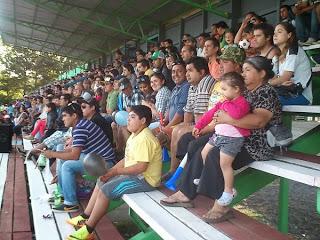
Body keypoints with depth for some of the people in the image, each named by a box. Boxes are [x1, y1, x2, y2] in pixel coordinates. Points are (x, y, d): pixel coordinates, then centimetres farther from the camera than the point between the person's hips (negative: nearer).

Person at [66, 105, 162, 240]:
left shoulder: (144, 139, -23)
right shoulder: (135, 135, 11)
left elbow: (141, 167, -29)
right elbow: (127, 159, 12)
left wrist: (116, 171, -20)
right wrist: (110, 172, 0)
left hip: (144, 179, -11)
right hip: (134, 174, 11)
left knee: (106, 190, -17)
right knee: (101, 182, 14)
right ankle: (85, 217, 19)